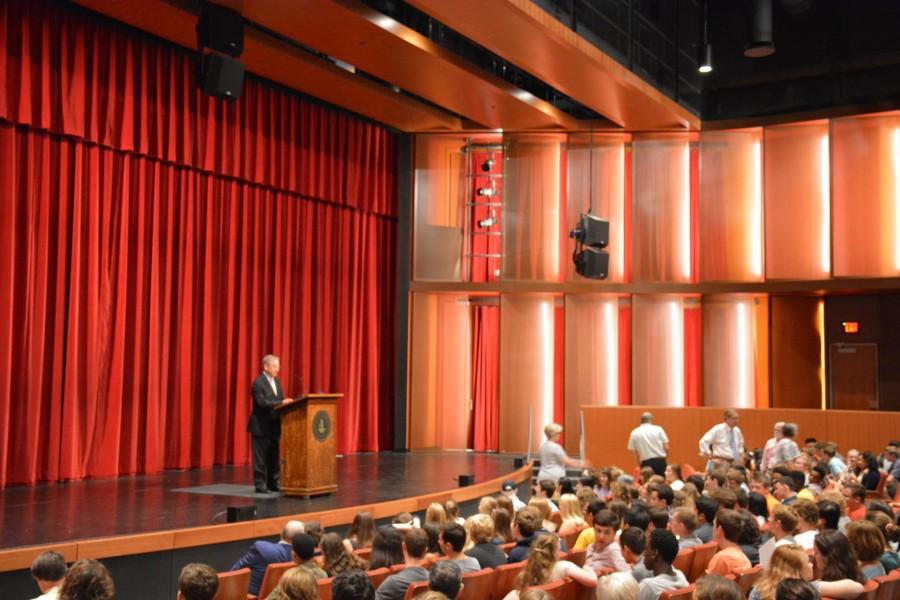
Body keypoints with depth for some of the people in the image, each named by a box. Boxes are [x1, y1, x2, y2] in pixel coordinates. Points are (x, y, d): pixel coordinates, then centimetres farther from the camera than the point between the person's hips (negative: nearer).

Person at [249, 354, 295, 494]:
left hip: (274, 426, 8)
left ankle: (273, 484, 18)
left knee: (274, 457, 11)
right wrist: (281, 403, -27)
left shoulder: (276, 381, 12)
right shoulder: (258, 383, -14)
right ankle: (260, 485, 3)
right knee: (261, 457, -2)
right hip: (261, 426, -8)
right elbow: (262, 403, -23)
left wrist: (286, 403, -3)